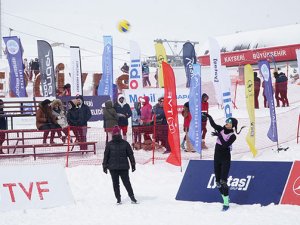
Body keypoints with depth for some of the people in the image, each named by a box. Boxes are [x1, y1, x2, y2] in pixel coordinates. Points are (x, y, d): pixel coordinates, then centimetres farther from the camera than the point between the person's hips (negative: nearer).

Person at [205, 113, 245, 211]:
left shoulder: (233, 136, -10)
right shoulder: (221, 129, 4)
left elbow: (226, 144, -24)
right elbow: (213, 124, -13)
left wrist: (219, 136, -23)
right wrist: (209, 116, -27)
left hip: (225, 159, -6)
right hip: (217, 158, 6)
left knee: (223, 181, -13)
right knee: (218, 181, 10)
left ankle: (226, 203, -7)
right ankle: (225, 198, 26)